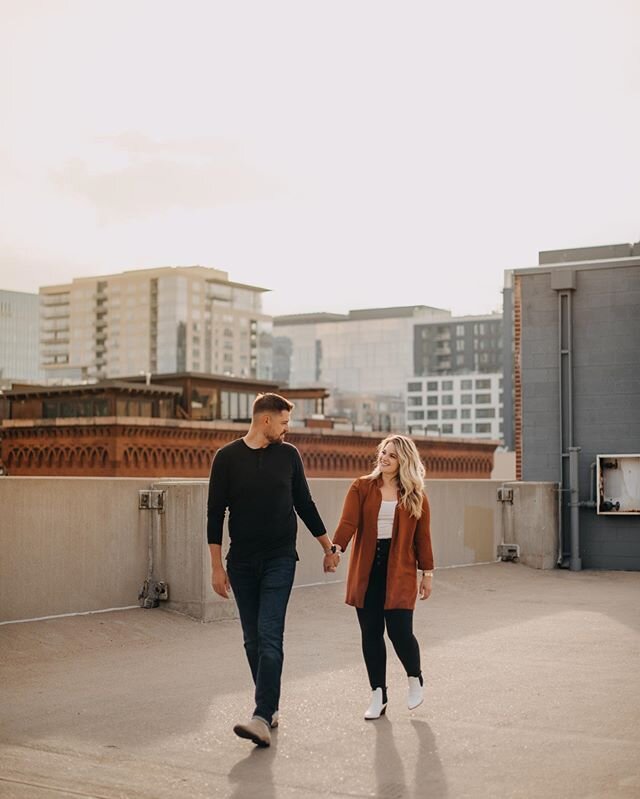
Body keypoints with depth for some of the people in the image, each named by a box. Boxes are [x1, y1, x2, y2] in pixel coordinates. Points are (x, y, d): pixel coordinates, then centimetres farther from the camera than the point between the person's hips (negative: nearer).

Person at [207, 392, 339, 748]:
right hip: (242, 562, 1)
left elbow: (304, 504, 14)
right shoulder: (227, 457, -1)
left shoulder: (288, 455, 4)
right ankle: (271, 707, 21)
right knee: (253, 640, 7)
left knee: (270, 638, -12)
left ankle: (262, 718, -19)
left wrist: (328, 548, 18)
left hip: (279, 560, -1)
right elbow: (215, 514, 0)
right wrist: (216, 566, -4)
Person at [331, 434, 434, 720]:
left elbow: (422, 536, 7)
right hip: (366, 571, 1)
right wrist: (336, 548, -27)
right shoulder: (361, 488, 2)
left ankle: (415, 679, 22)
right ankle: (378, 695, 17)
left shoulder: (415, 495, 4)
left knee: (399, 630, -8)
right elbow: (348, 522, -10)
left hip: (399, 572, -1)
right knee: (371, 632, 4)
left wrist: (427, 572, 5)